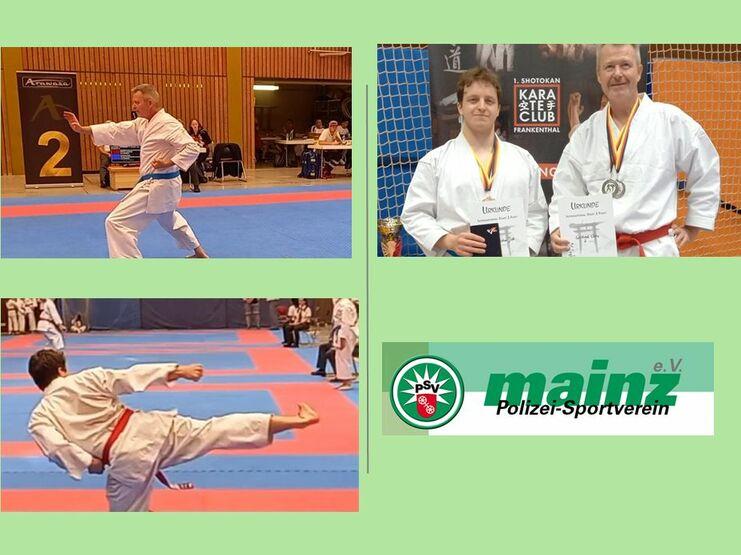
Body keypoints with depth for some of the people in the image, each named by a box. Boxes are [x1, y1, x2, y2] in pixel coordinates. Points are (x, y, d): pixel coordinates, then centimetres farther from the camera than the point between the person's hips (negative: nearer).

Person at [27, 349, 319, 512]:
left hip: (127, 459, -1)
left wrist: (88, 463, 1)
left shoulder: (39, 419, 4)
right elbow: (128, 377, 4)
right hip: (148, 428, 1)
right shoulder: (86, 377, 7)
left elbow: (58, 449, -13)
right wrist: (177, 370, 7)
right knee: (215, 430, 2)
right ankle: (293, 420, -5)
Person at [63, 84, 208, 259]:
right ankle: (199, 253, 49)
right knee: (169, 218, 35)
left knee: (117, 222, -14)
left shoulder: (167, 124, -18)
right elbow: (117, 131, 7)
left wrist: (169, 163, -28)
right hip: (165, 184, 11)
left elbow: (192, 148, -23)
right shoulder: (144, 123, 10)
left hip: (158, 186, -11)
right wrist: (82, 129, 0)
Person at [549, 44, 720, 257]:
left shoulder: (671, 120, -3)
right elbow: (567, 191, 8)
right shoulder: (585, 133, 7)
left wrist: (693, 227, 9)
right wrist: (558, 230, -10)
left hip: (653, 251, -3)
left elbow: (706, 171, 8)